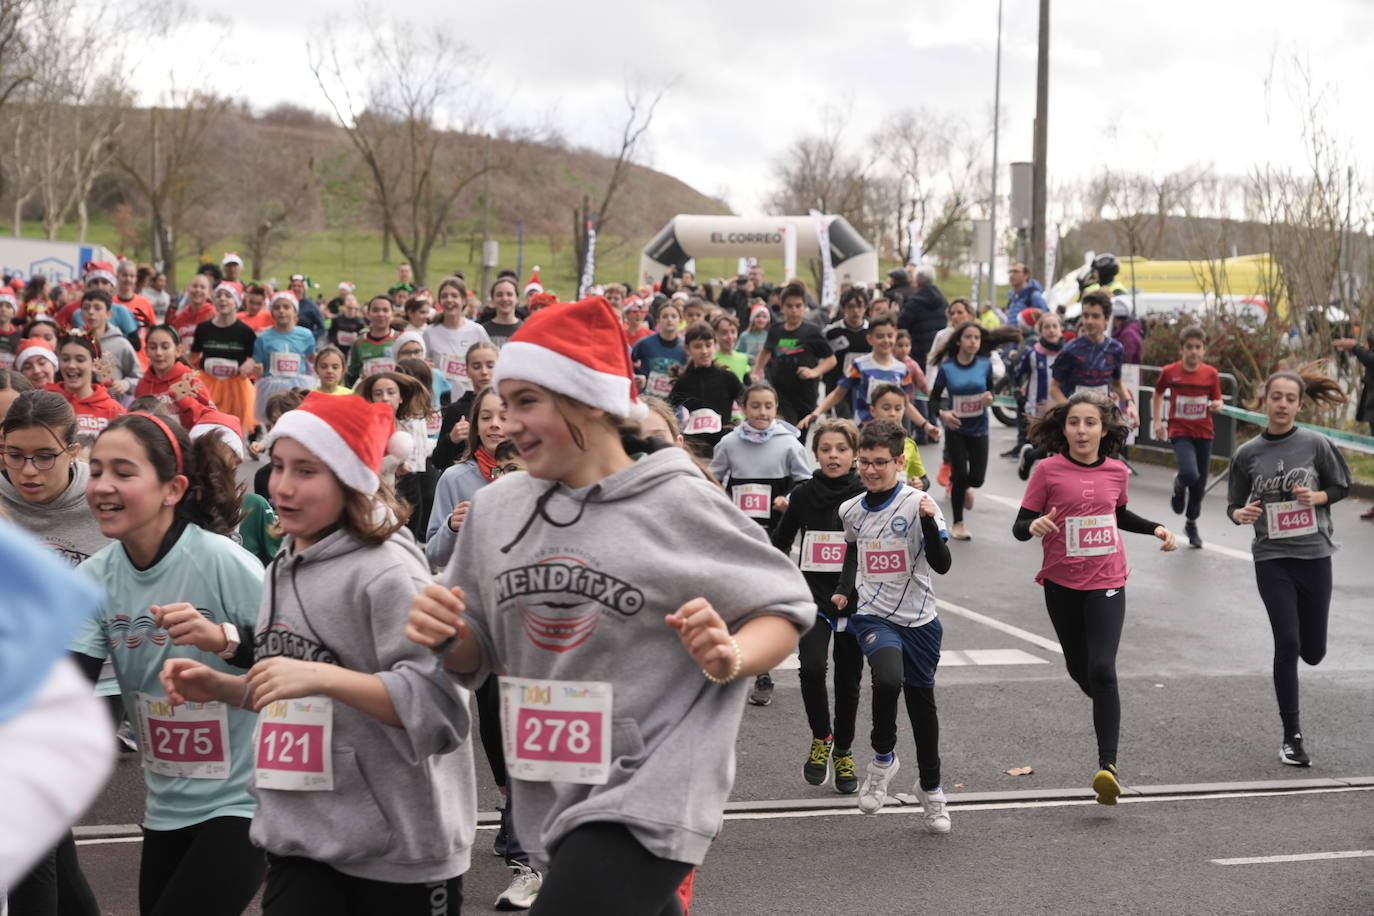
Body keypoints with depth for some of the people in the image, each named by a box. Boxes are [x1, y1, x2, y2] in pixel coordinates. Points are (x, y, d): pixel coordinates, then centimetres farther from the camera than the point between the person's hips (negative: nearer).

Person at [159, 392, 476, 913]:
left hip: (397, 849, -7)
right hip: (299, 837, 7)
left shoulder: (387, 573, -14)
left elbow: (436, 705, -22)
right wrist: (221, 687, 7)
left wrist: (322, 676, -28)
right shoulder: (282, 571, 11)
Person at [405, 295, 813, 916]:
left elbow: (784, 612, -3)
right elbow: (480, 655, 13)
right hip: (549, 794, 6)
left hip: (649, 795, -6)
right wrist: (447, 639, -8)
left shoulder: (679, 504, -10)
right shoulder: (495, 505, 4)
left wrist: (730, 657, -22)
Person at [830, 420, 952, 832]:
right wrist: (844, 590, 10)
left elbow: (942, 564, -16)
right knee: (888, 678, -29)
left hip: (919, 619, -1)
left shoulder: (917, 504, -9)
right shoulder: (850, 510, 4)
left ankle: (931, 787, 32)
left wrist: (929, 522, -30)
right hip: (873, 615, 1)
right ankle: (882, 759, -4)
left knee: (922, 701, 11)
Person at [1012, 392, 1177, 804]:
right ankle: (1109, 712, 48)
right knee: (1079, 669, 15)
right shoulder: (1048, 470, -7)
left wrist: (1155, 528, 8)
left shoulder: (1116, 471, 2)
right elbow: (1020, 526, -6)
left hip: (1106, 583, 0)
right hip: (1061, 584, 0)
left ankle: (1108, 764, -17)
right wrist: (1034, 526, -29)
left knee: (1102, 669, -15)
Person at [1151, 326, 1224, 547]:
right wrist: (1157, 421, 5)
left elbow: (1218, 400, 7)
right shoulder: (1170, 372, -5)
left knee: (1200, 483, 10)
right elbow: (1158, 394, 12)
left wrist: (1217, 405, -17)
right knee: (1190, 475, -25)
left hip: (1203, 433, 3)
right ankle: (1179, 486, 13)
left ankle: (1191, 524, 33)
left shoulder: (1211, 374, -2)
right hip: (1180, 432, -3)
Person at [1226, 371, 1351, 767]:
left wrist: (1316, 497, -11)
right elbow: (1235, 507, 8)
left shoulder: (1315, 444, -3)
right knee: (1287, 645, -10)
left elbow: (1342, 485, 9)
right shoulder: (1247, 454, 0)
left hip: (1315, 555, 1)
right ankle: (1292, 737, 1)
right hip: (1272, 558, -1)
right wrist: (1241, 514, -15)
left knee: (1312, 652, 7)